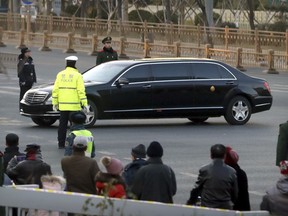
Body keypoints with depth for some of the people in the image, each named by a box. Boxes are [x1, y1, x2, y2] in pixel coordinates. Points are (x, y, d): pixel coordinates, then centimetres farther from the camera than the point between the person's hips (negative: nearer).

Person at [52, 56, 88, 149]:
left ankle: (61, 143, 10)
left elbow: (55, 90, 4)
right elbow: (81, 91, -11)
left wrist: (55, 103, 10)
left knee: (62, 125, 9)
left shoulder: (60, 74, 6)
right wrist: (85, 104, -9)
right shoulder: (77, 75, -6)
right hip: (74, 105, -4)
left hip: (63, 105, 4)